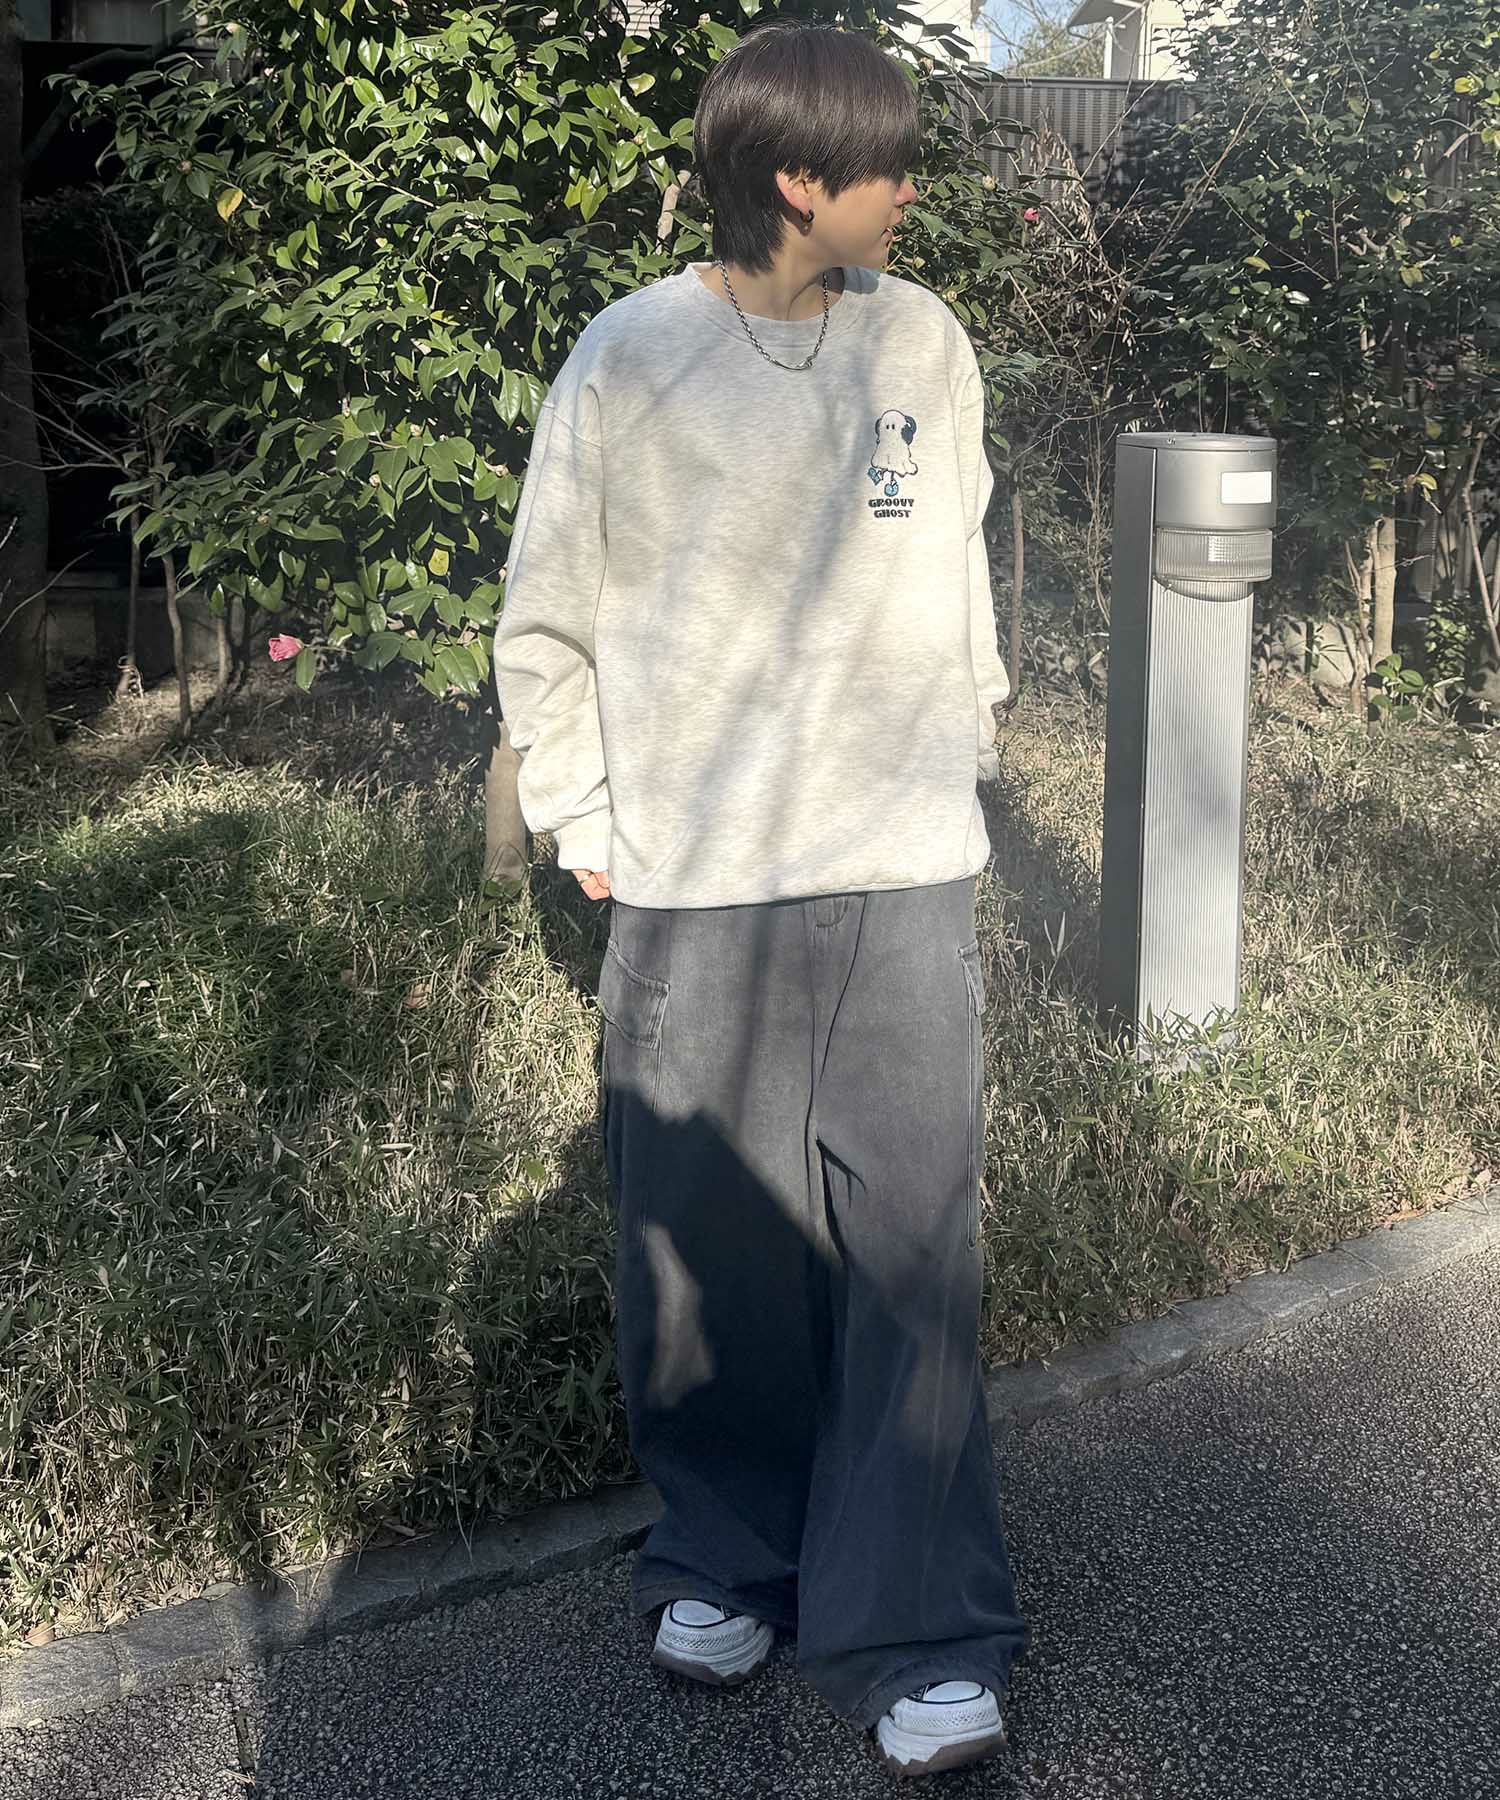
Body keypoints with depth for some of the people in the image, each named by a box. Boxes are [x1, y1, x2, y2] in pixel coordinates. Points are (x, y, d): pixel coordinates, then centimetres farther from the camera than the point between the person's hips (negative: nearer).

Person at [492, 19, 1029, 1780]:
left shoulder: (924, 341, 6)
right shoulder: (628, 357, -3)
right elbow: (545, 627, 4)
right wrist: (582, 822, 3)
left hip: (904, 875, 2)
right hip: (693, 883, -2)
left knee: (915, 1250, 0)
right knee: (708, 1240, 7)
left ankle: (918, 1631, 10)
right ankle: (723, 1554, 29)